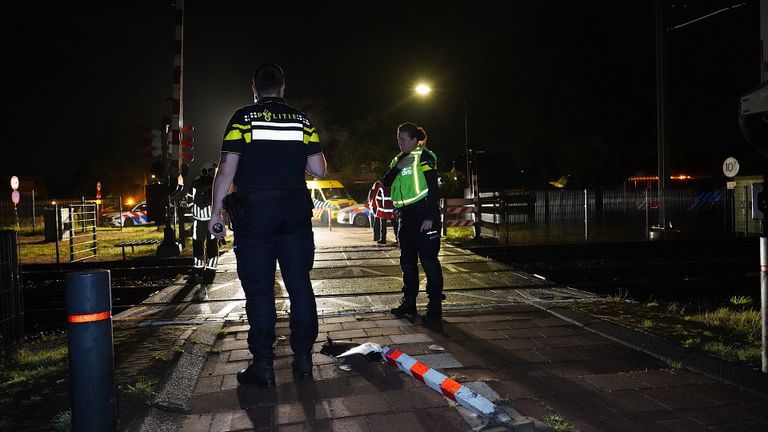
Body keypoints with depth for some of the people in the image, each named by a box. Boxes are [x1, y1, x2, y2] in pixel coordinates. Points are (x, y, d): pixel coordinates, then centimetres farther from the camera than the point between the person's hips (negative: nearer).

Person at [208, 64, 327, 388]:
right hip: (295, 212, 3)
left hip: (254, 212, -2)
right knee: (300, 285, 9)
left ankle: (263, 366, 9)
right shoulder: (303, 121, 7)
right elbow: (319, 170, 5)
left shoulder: (242, 118, -1)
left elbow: (226, 170, -6)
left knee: (259, 290, 3)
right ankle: (303, 359, 15)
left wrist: (216, 212, 1)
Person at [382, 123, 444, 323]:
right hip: (406, 217, 8)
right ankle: (409, 303, 21)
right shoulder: (398, 159, 17)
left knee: (428, 260, -6)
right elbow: (386, 182, 7)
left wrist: (430, 217, -18)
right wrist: (398, 167, -9)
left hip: (424, 215, -8)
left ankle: (435, 307, -1)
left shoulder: (425, 157, -6)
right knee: (407, 261, 11)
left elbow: (433, 188, -12)